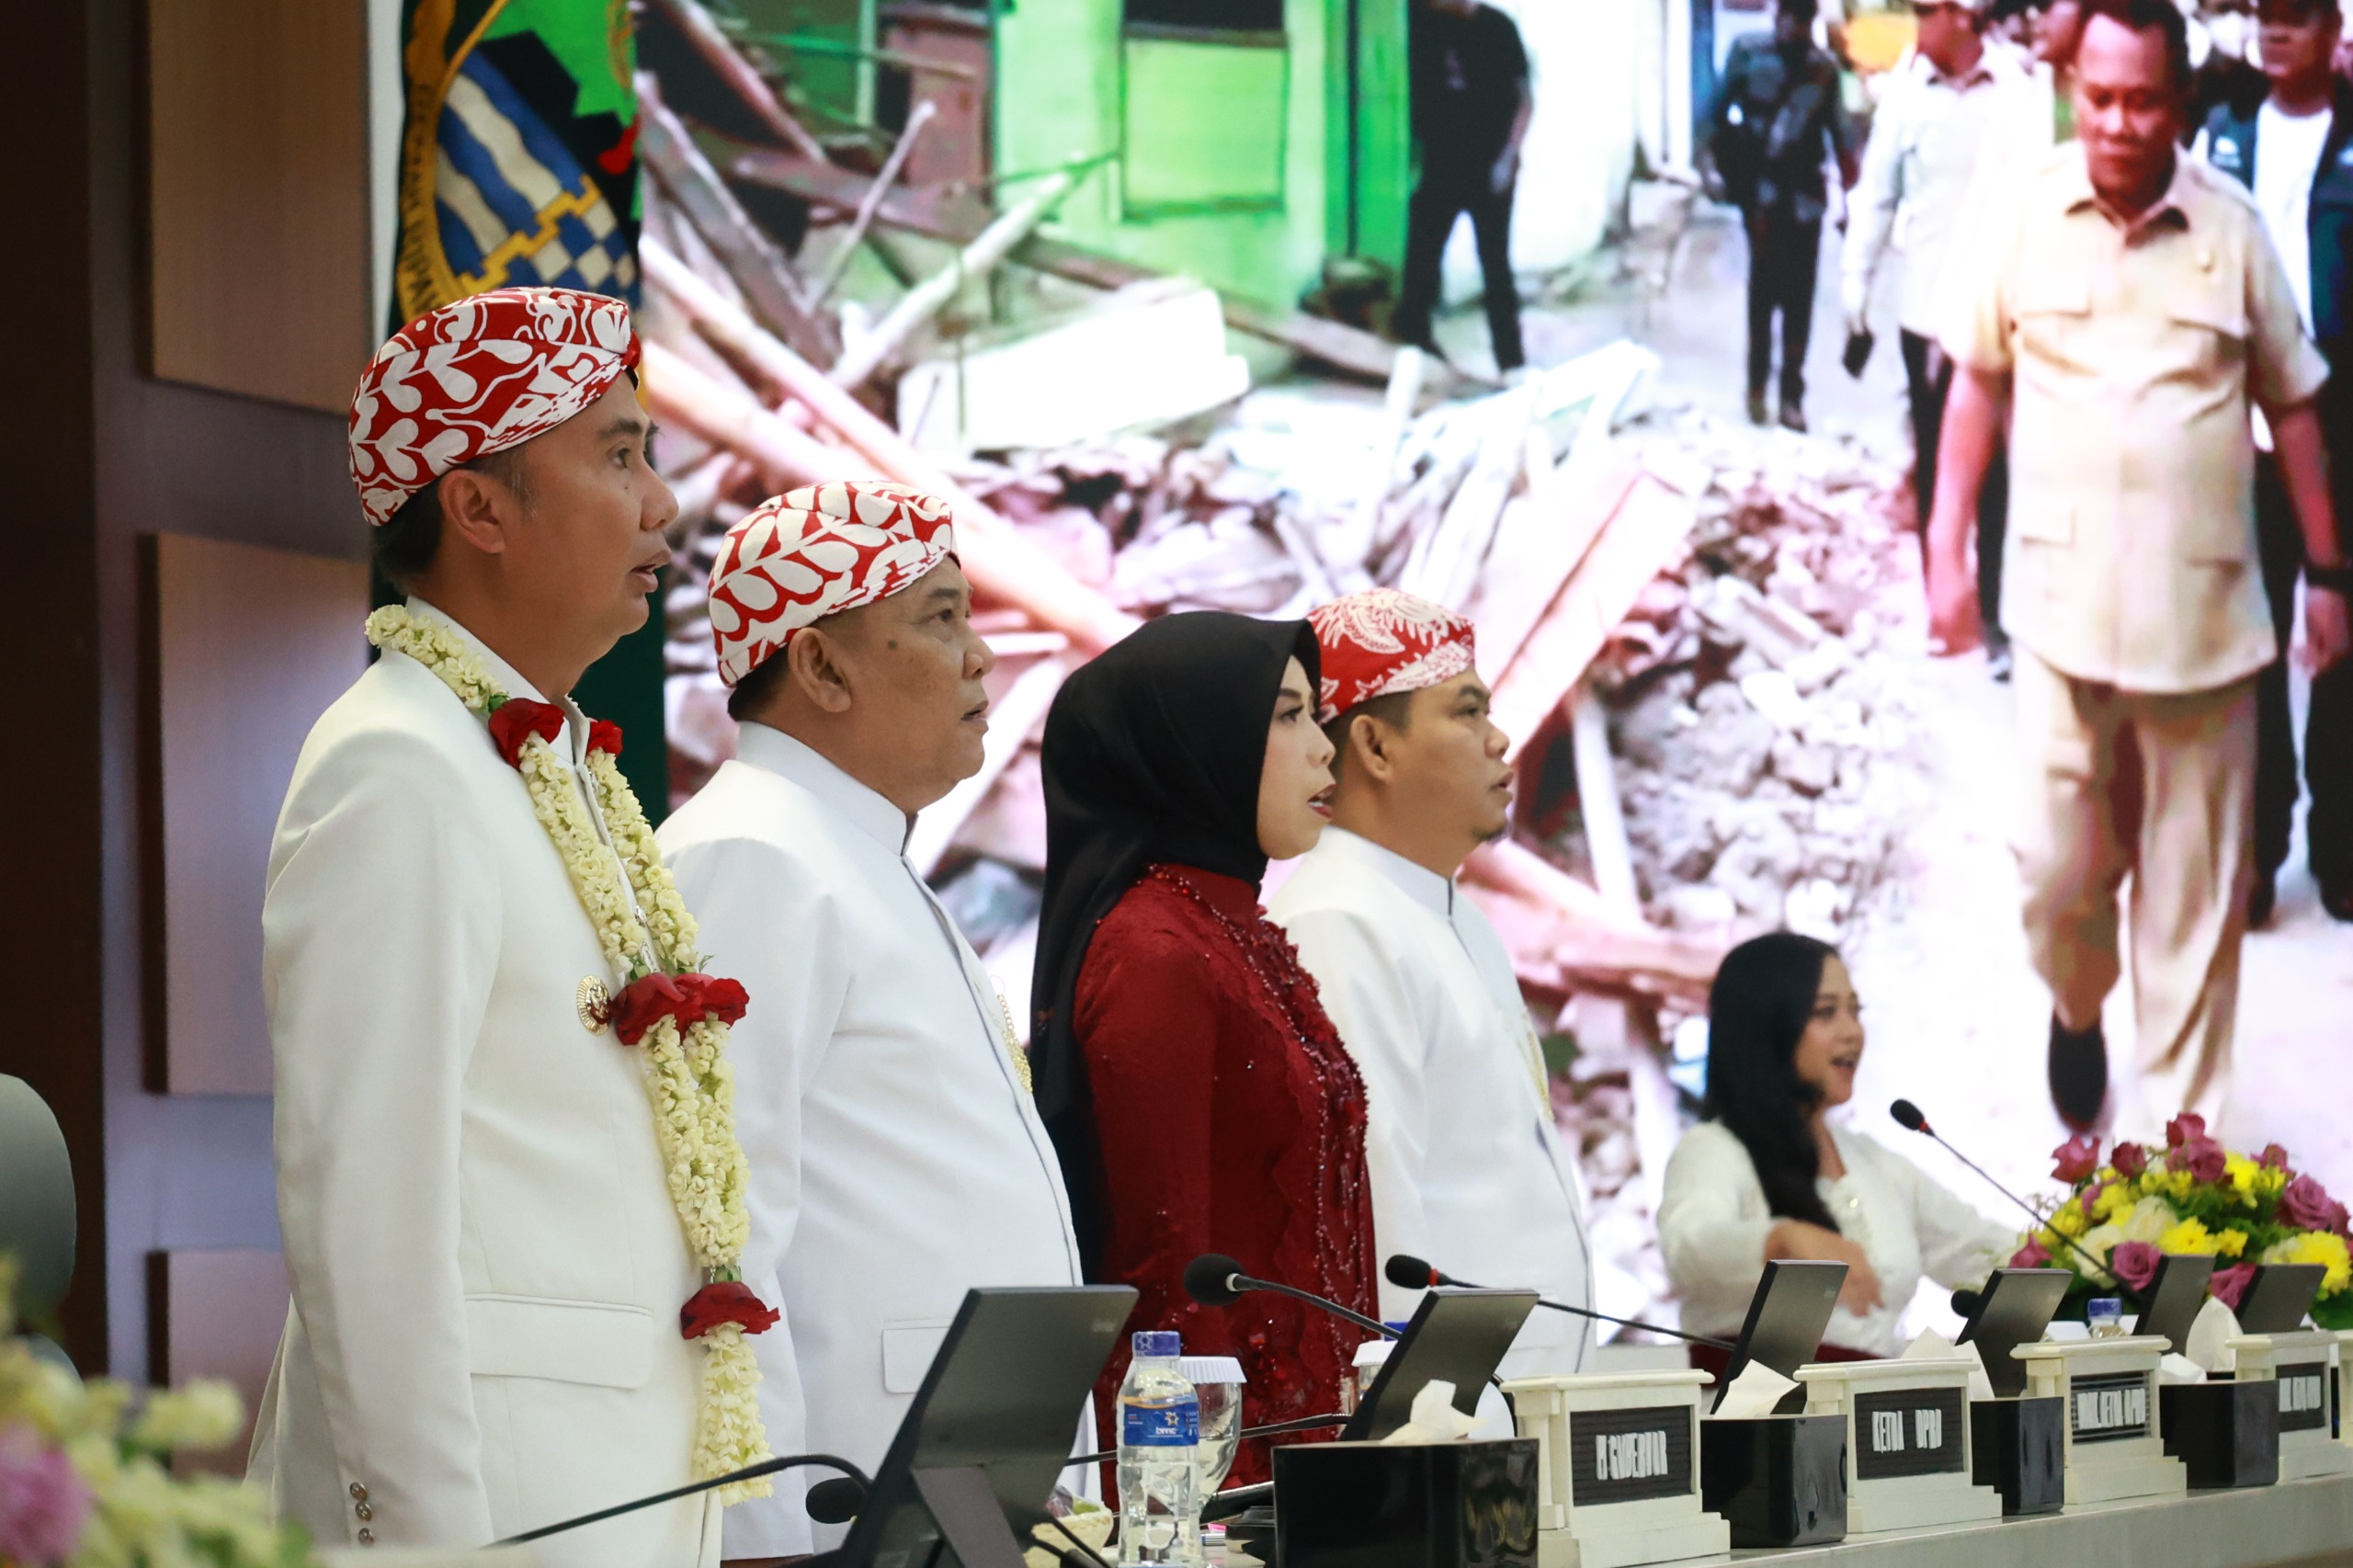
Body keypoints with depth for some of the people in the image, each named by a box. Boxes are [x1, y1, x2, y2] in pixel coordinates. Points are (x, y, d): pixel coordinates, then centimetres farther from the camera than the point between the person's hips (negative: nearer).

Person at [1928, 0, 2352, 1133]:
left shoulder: (2232, 228, -4)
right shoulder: (2030, 213, -3)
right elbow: (1979, 382, 8)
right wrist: (1947, 550, 7)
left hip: (2202, 606, 0)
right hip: (2061, 600, 0)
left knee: (2196, 886, 6)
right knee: (2057, 864, 4)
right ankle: (2076, 1010, 37)